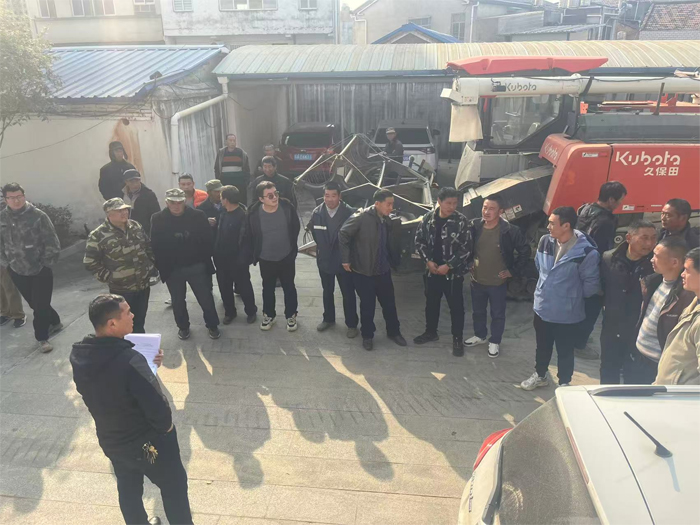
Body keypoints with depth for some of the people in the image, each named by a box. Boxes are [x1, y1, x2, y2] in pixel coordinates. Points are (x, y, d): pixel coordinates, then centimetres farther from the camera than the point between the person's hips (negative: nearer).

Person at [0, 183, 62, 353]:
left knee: (40, 304, 1)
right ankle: (55, 323, 39)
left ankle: (41, 337, 18)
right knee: (34, 303, 16)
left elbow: (52, 242, -10)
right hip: (17, 271, 4)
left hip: (41, 269, -4)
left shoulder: (38, 216, -13)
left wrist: (47, 263, -9)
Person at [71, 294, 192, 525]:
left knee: (128, 489, 29)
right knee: (174, 489, 18)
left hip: (111, 441, 7)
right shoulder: (130, 360, -36)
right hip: (148, 443, -7)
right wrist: (166, 426, -9)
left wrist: (145, 364, -1)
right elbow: (157, 408, -29)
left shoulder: (79, 355, -13)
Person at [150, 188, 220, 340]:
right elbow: (155, 245, -3)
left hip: (196, 267, -1)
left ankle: (212, 325, 30)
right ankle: (183, 326, 38)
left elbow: (208, 240, -3)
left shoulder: (198, 216, -8)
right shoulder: (158, 219, -6)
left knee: (206, 298, 9)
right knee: (178, 301, 16)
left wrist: (204, 260, -6)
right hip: (172, 269, 1)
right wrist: (161, 266, -7)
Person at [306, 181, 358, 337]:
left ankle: (352, 324, 26)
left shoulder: (350, 213, -20)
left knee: (348, 294, 10)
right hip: (324, 259, 3)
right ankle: (328, 319, 41)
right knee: (327, 292, 21)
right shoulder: (317, 213, -9)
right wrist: (321, 248, 9)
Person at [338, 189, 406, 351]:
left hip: (383, 270, 5)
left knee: (389, 302, 15)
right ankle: (367, 335, 27)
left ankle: (394, 332, 34)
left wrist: (395, 261, 10)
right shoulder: (361, 217, -18)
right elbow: (343, 234, -15)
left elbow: (391, 243, 11)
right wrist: (345, 259, -13)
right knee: (367, 305, 7)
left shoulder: (386, 220, 3)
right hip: (364, 271, -5)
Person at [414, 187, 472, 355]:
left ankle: (457, 339, 22)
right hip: (432, 270, 4)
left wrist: (448, 266, -15)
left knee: (456, 306, 6)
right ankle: (431, 332, 37)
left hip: (453, 272, -3)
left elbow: (467, 248, -12)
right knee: (431, 303, 18)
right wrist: (428, 261, -8)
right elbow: (419, 240, 4)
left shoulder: (461, 221, -12)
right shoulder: (428, 218, -2)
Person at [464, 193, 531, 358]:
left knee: (498, 314, 13)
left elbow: (525, 251, -8)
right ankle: (479, 336, 43)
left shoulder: (510, 231, -19)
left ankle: (494, 342, 33)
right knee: (477, 311, 20)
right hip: (477, 280, 4)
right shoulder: (475, 226, -9)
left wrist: (514, 271, -7)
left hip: (498, 282, -3)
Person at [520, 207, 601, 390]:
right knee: (542, 346, 24)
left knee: (565, 351, 16)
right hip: (542, 307, 5)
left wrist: (572, 296, 1)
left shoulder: (586, 252, -26)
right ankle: (540, 375, 47)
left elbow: (591, 285, -13)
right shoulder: (545, 241, -9)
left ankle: (564, 383, 38)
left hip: (566, 313, -5)